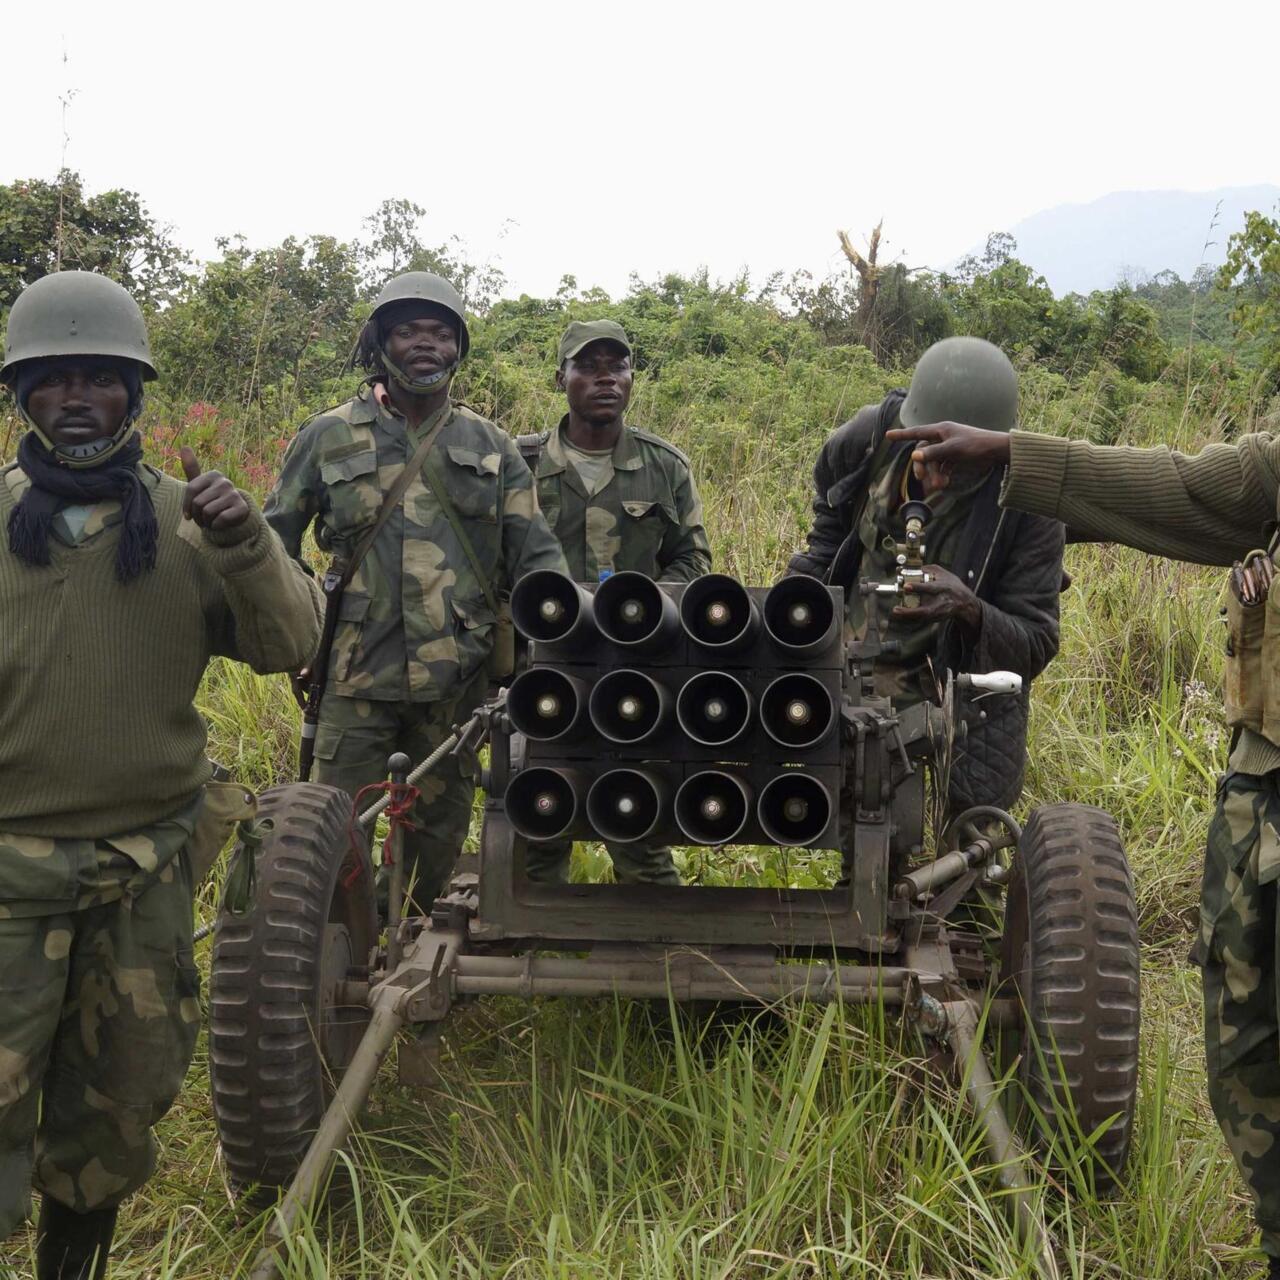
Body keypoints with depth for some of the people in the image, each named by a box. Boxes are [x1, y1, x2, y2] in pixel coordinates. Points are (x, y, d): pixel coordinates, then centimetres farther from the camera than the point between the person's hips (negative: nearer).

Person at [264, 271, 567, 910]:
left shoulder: (492, 448, 9)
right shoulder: (328, 438, 4)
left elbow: (535, 554, 7)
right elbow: (273, 543, 10)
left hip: (458, 682, 2)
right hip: (356, 677, -2)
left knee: (440, 836, 13)